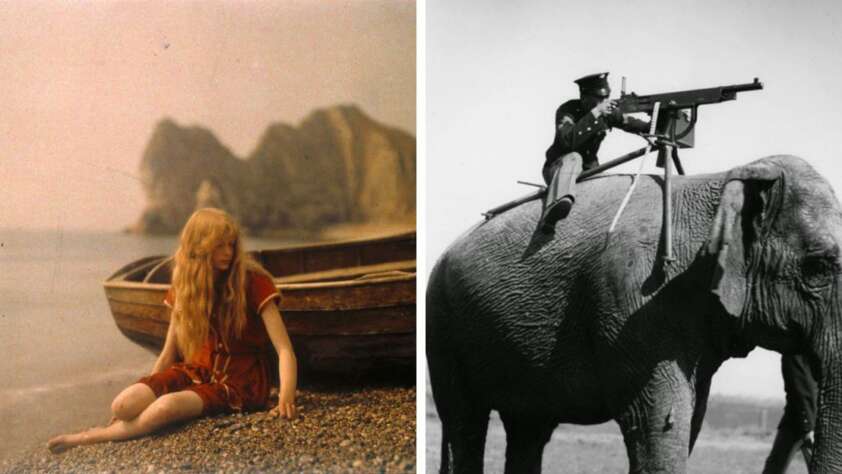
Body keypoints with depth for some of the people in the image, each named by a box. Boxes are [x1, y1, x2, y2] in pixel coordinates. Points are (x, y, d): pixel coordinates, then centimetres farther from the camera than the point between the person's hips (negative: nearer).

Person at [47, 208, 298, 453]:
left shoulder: (253, 282, -11)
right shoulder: (185, 286, 5)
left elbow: (284, 349, -18)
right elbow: (169, 353, 10)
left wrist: (286, 397, -33)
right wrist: (145, 393, 4)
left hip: (239, 381, -4)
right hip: (197, 371, 4)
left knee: (168, 406, -32)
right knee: (123, 406, -25)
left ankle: (94, 437, -9)